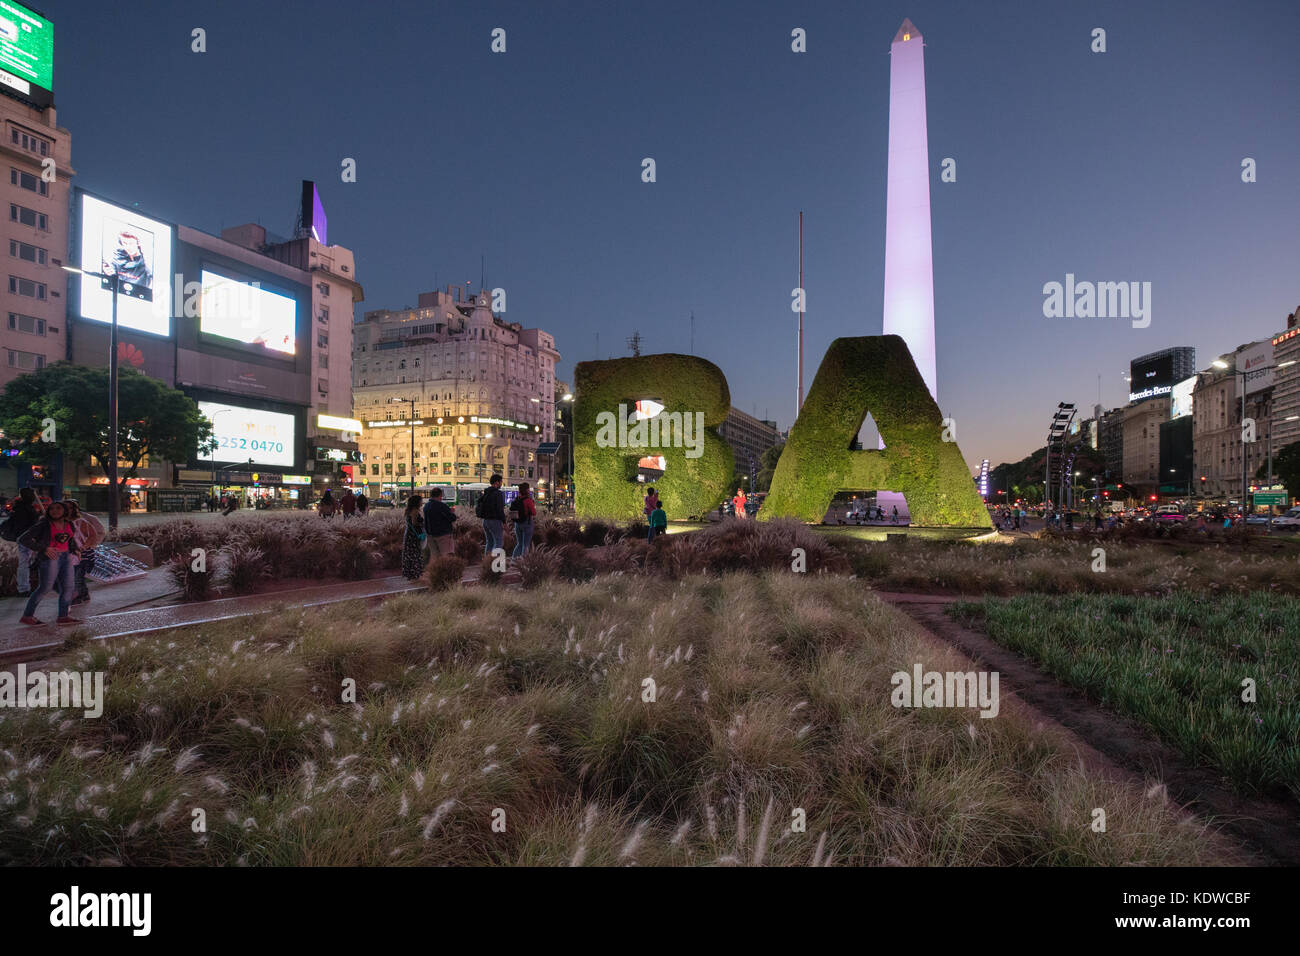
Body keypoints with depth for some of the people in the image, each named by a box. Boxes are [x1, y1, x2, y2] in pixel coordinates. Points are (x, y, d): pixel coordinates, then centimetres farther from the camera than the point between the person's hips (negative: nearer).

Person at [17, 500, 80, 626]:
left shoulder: (69, 524, 10)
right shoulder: (44, 525, -7)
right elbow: (23, 540, -10)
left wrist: (75, 550, 15)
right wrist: (44, 549, -16)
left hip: (66, 557, 6)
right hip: (50, 558, -6)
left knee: (68, 587, 2)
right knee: (45, 587, -6)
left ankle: (63, 616, 7)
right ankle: (27, 616, 6)